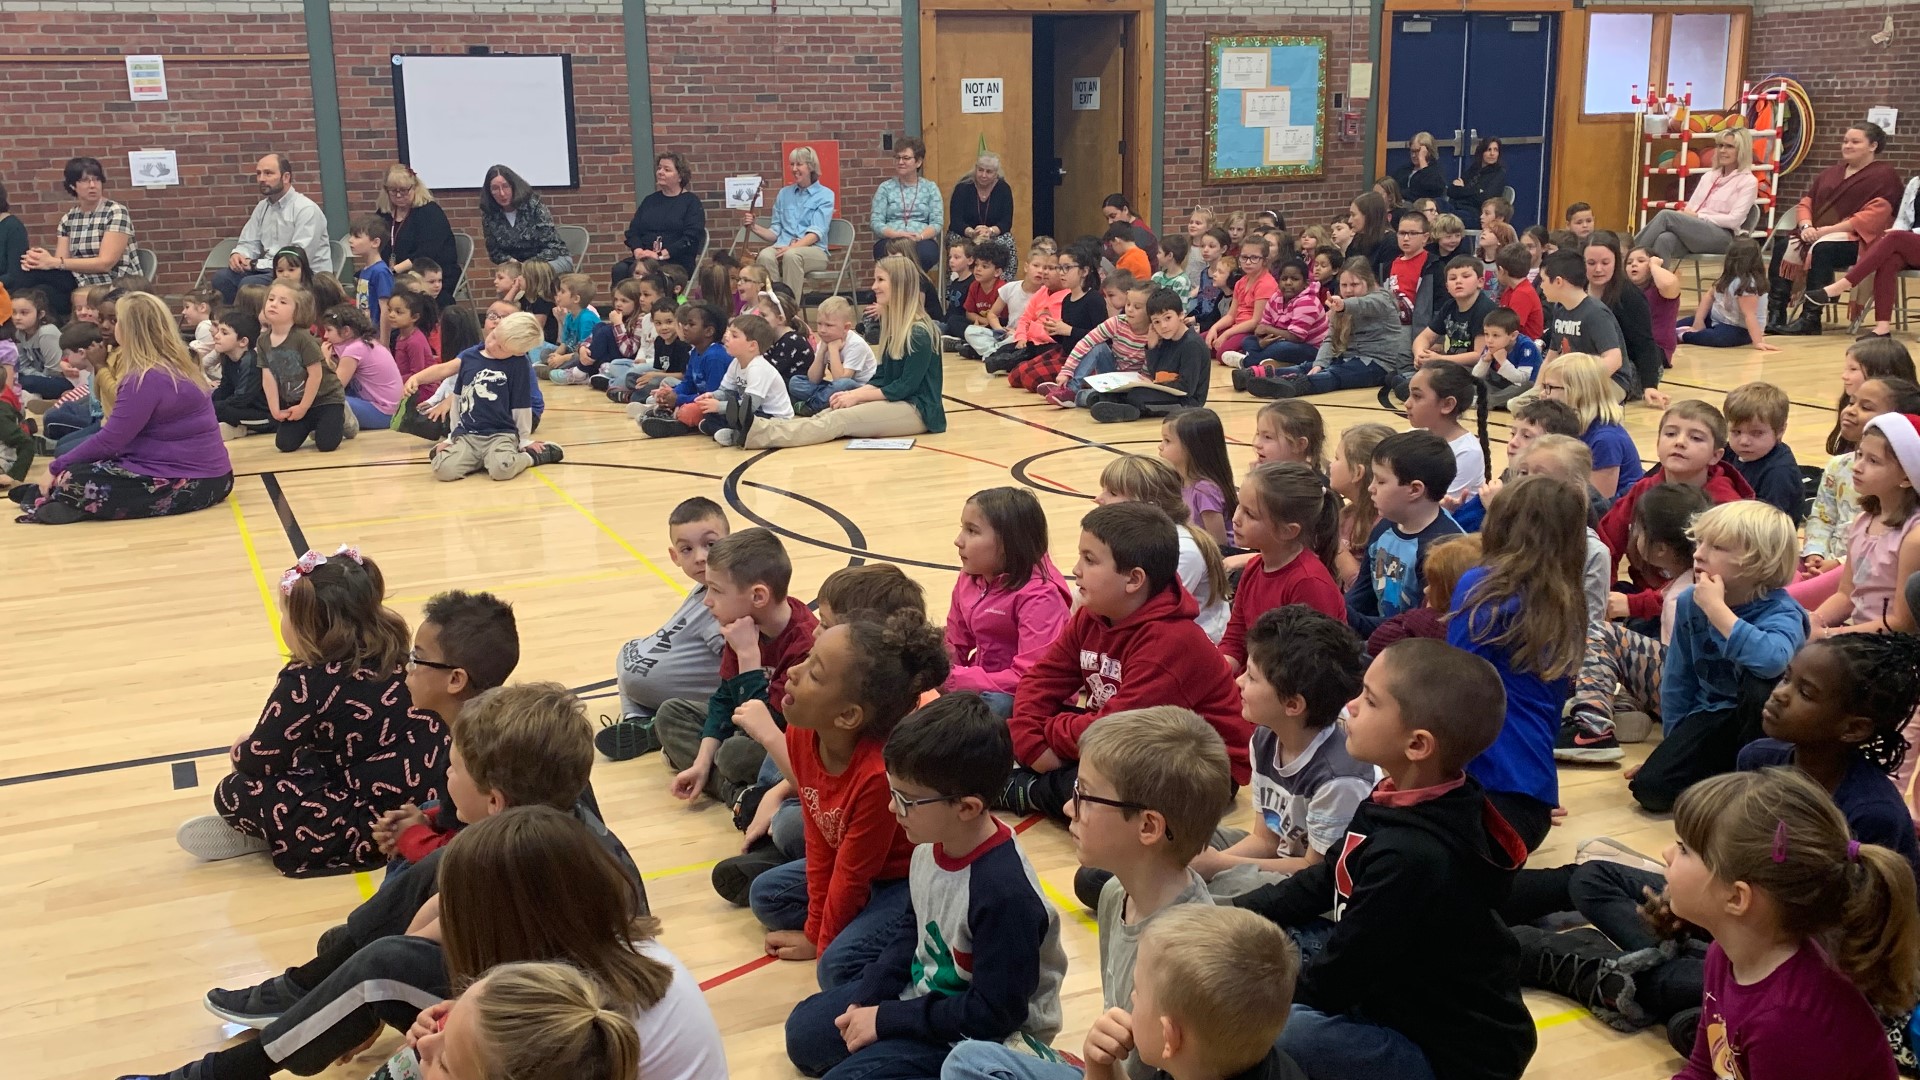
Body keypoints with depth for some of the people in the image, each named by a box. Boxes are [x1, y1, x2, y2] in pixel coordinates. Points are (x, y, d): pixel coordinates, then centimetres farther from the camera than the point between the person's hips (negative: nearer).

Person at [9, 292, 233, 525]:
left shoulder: (147, 378, -17)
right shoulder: (177, 363, 11)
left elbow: (110, 440, -13)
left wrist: (56, 468, -1)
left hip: (189, 484, -9)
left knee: (72, 482, -14)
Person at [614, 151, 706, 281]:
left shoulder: (691, 202, 6)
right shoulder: (650, 200, 22)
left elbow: (691, 238, -7)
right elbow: (632, 231, 16)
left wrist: (661, 255, -16)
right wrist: (638, 250, -7)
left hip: (677, 262, -5)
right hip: (644, 258, 5)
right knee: (619, 269, -27)